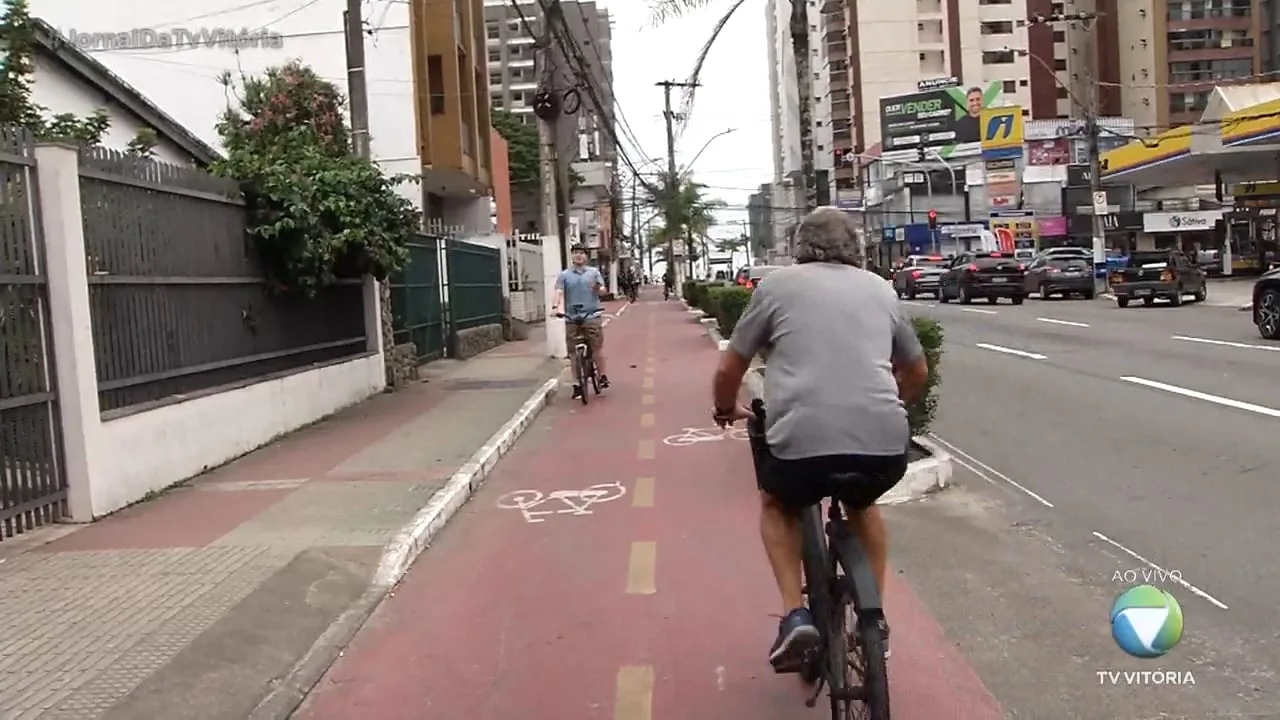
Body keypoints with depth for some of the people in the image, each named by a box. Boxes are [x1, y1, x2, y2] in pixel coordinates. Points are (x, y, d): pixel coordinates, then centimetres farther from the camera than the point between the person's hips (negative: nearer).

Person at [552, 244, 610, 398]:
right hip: (572, 318, 1)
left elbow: (603, 290, 3)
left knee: (597, 347, -6)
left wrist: (598, 289, -22)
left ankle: (602, 376, 10)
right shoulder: (564, 275, 8)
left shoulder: (594, 272, 10)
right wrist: (555, 306, -23)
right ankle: (577, 384, 9)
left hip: (592, 316, -1)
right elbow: (559, 292, -4)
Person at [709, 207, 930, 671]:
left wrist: (727, 410, 35)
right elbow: (917, 372, 32)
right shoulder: (880, 289, 20)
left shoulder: (778, 285, 11)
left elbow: (729, 370, 14)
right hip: (884, 444, 3)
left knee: (777, 506, 30)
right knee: (862, 505, 36)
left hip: (803, 441, -3)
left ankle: (795, 615, 13)